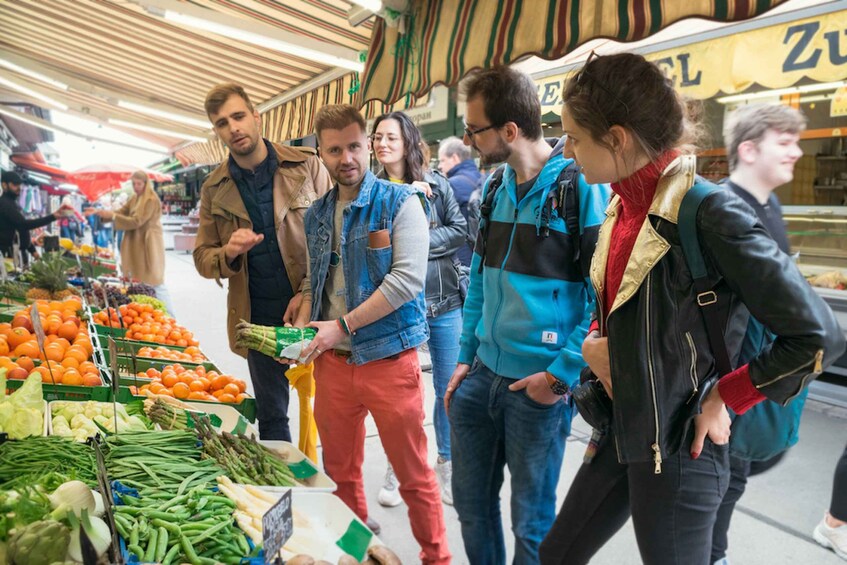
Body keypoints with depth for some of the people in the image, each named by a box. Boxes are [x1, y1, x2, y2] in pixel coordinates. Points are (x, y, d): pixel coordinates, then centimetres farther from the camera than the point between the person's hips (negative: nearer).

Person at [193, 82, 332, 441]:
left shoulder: (306, 165, -3)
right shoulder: (214, 190, 6)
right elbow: (202, 258, 10)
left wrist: (309, 293, -13)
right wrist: (229, 252, -14)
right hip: (257, 317, 3)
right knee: (271, 417, 15)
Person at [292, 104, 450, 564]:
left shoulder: (400, 202, -8)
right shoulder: (316, 214, 10)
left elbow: (408, 278, -18)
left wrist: (342, 325, -18)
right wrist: (301, 329, 0)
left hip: (387, 357, -5)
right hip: (332, 361, 6)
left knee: (412, 473, 7)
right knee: (339, 469, 18)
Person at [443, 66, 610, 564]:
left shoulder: (583, 188, -14)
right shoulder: (496, 190, 7)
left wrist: (561, 375, -16)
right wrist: (466, 357, 11)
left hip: (540, 384, -6)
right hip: (482, 375, 6)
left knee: (532, 522, 13)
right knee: (470, 500, 20)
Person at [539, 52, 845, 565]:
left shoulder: (711, 214, -21)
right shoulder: (623, 209, 2)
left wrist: (725, 398, -12)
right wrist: (593, 343, -1)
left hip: (679, 449, -8)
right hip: (620, 432, 8)